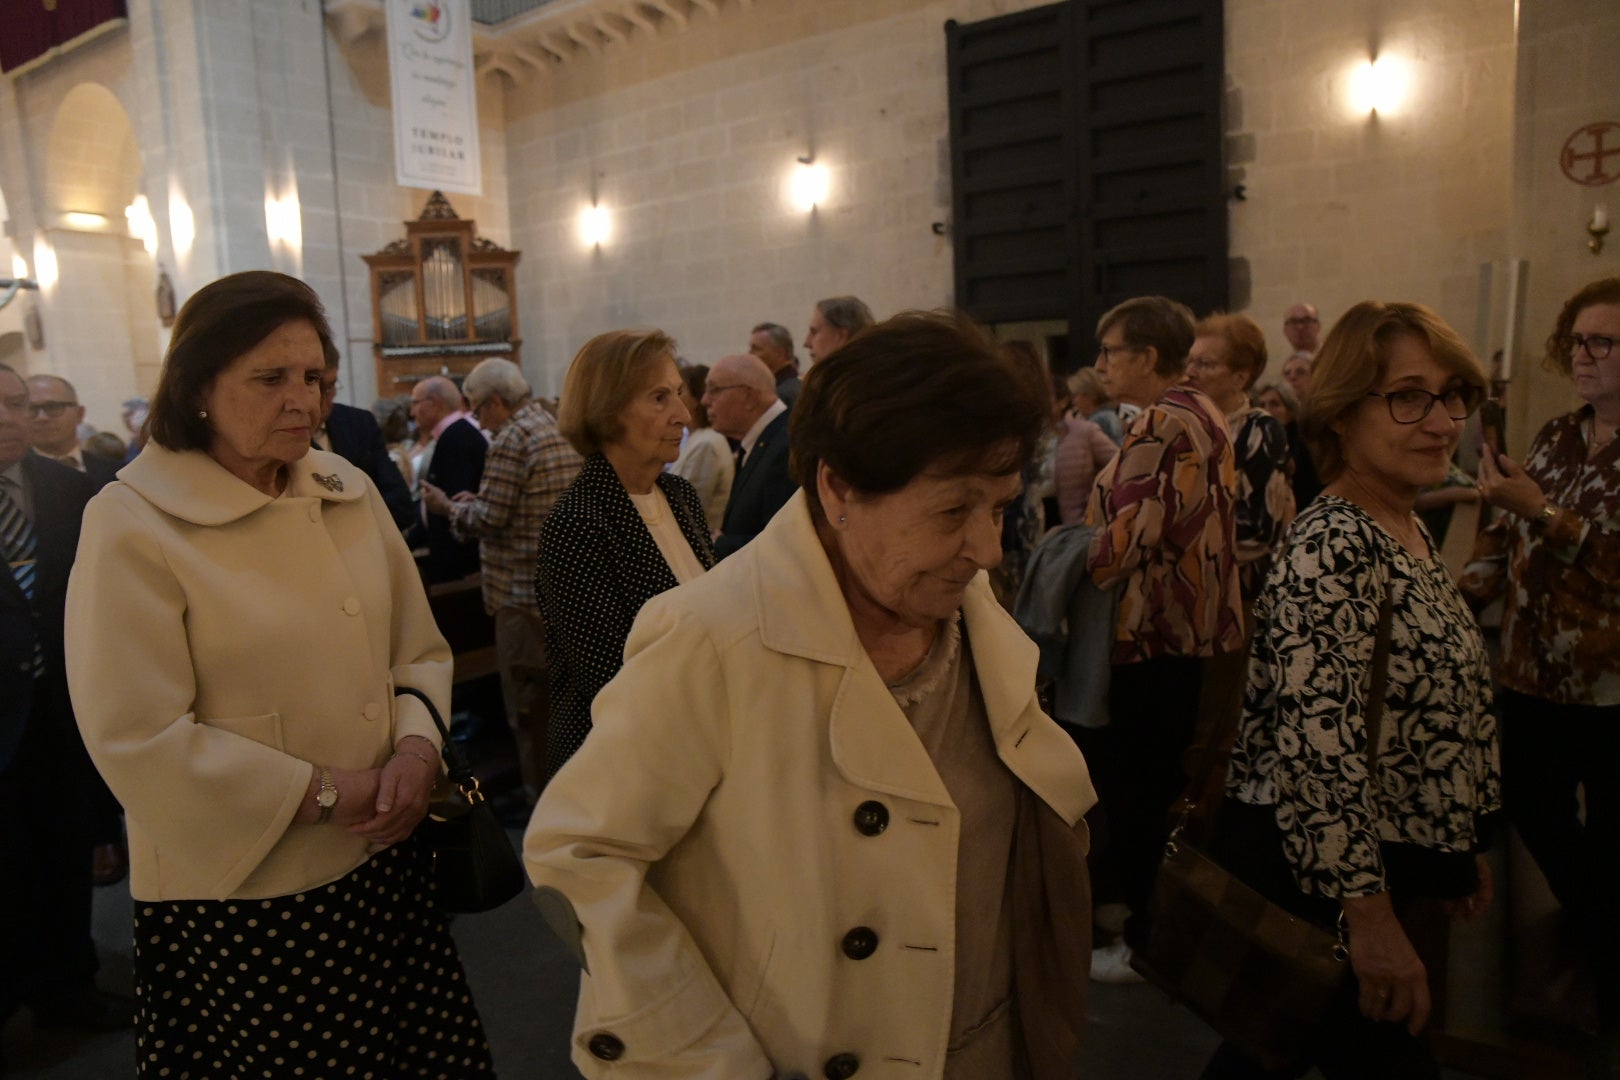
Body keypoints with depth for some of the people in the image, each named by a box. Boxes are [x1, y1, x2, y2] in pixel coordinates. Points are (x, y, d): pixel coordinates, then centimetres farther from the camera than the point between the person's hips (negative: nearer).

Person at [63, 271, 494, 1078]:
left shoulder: (349, 491, 4)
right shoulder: (132, 526, -11)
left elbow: (419, 649, 9)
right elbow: (139, 741, -15)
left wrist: (416, 744, -10)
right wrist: (322, 793, -14)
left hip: (383, 868, 5)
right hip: (236, 901, -5)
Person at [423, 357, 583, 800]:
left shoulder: (512, 439, -16)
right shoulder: (560, 429, 11)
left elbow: (489, 519, -17)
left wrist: (447, 506, 0)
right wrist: (477, 500, 17)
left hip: (526, 590, -9)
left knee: (528, 701, 3)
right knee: (563, 694, 18)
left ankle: (541, 793, 12)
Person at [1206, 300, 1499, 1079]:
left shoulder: (1409, 533, 9)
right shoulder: (1330, 548, -22)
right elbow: (1317, 745, -28)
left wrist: (1461, 852, 21)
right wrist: (1368, 914, -26)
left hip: (1392, 867, 9)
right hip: (1318, 873, -9)